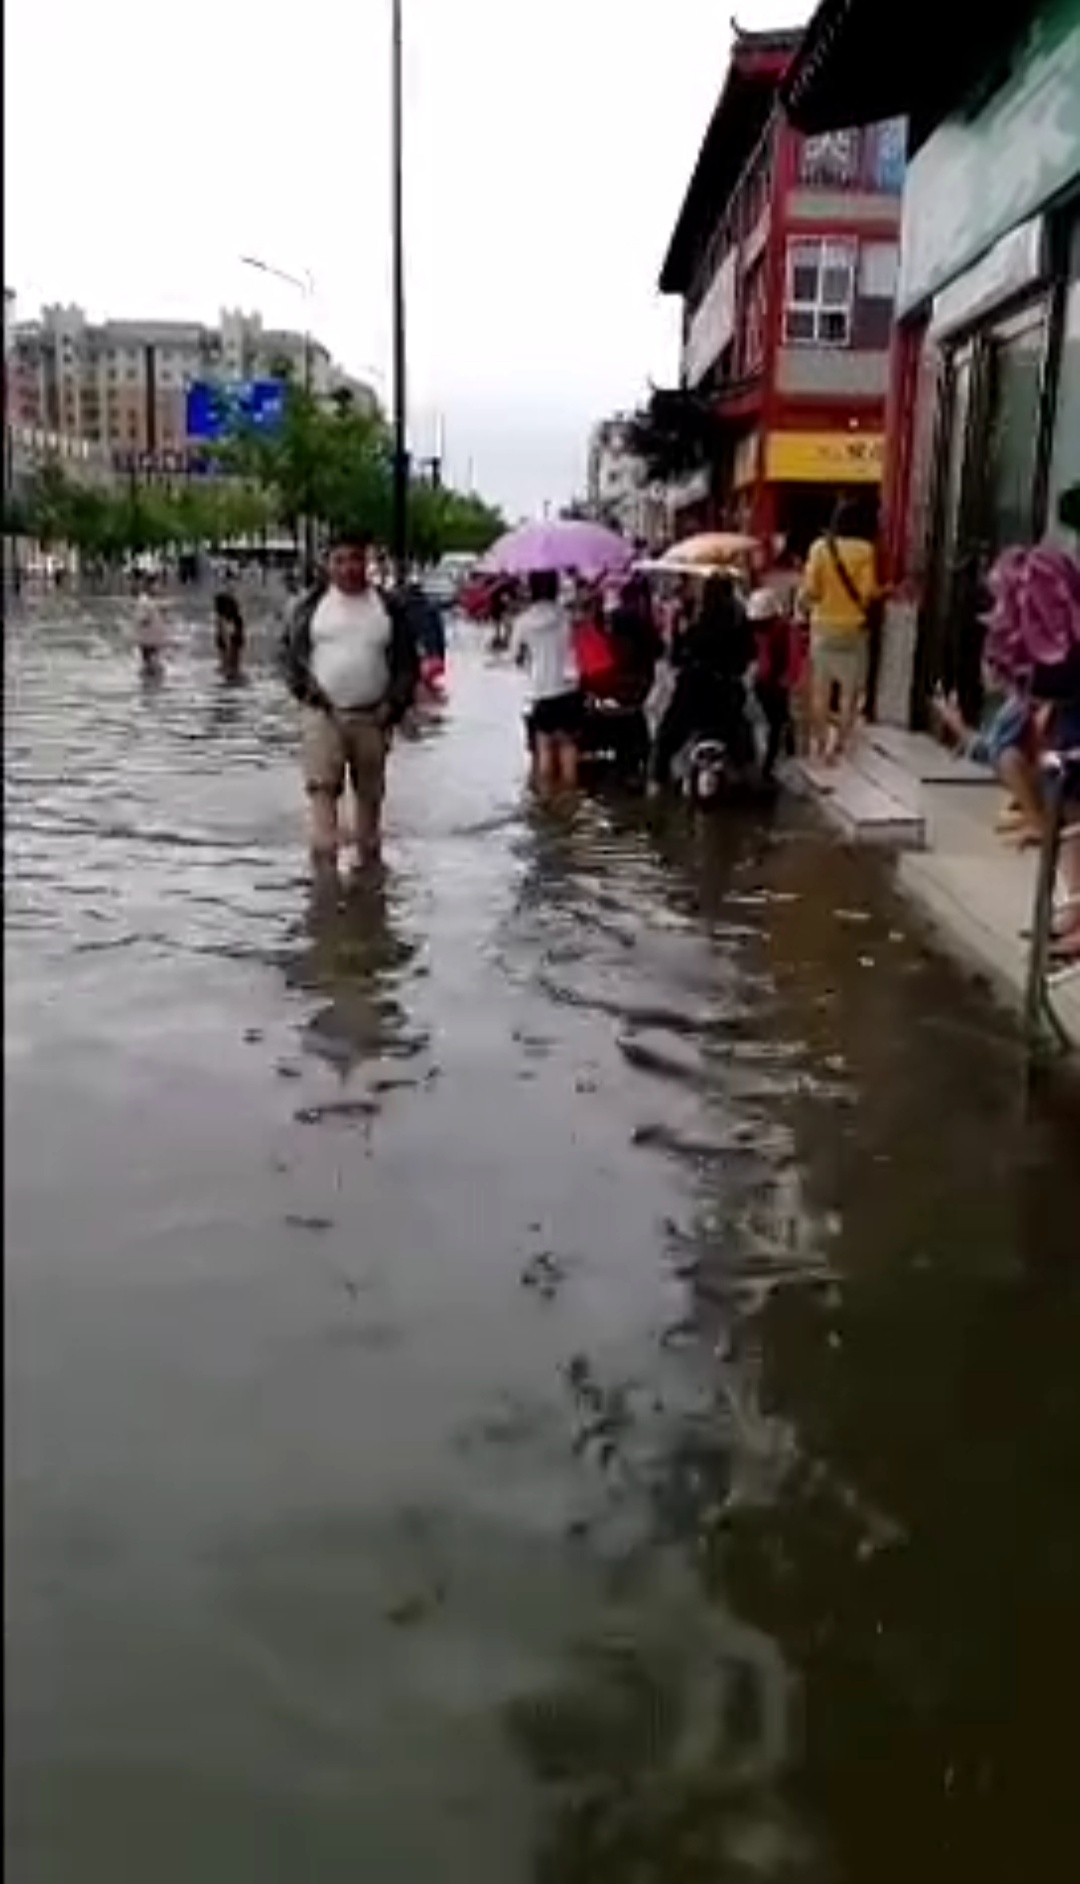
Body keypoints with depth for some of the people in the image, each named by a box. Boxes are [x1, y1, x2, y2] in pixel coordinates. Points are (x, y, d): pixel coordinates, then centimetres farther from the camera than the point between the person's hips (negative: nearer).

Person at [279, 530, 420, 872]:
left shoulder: (388, 607, 6)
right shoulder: (311, 604, 5)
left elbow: (408, 661, 8)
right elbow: (289, 650, 6)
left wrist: (396, 704, -4)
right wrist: (304, 688, -8)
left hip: (372, 716, 1)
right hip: (323, 713, -1)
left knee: (370, 792, 9)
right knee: (322, 786, -13)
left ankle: (368, 861, 22)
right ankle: (324, 857, -17)